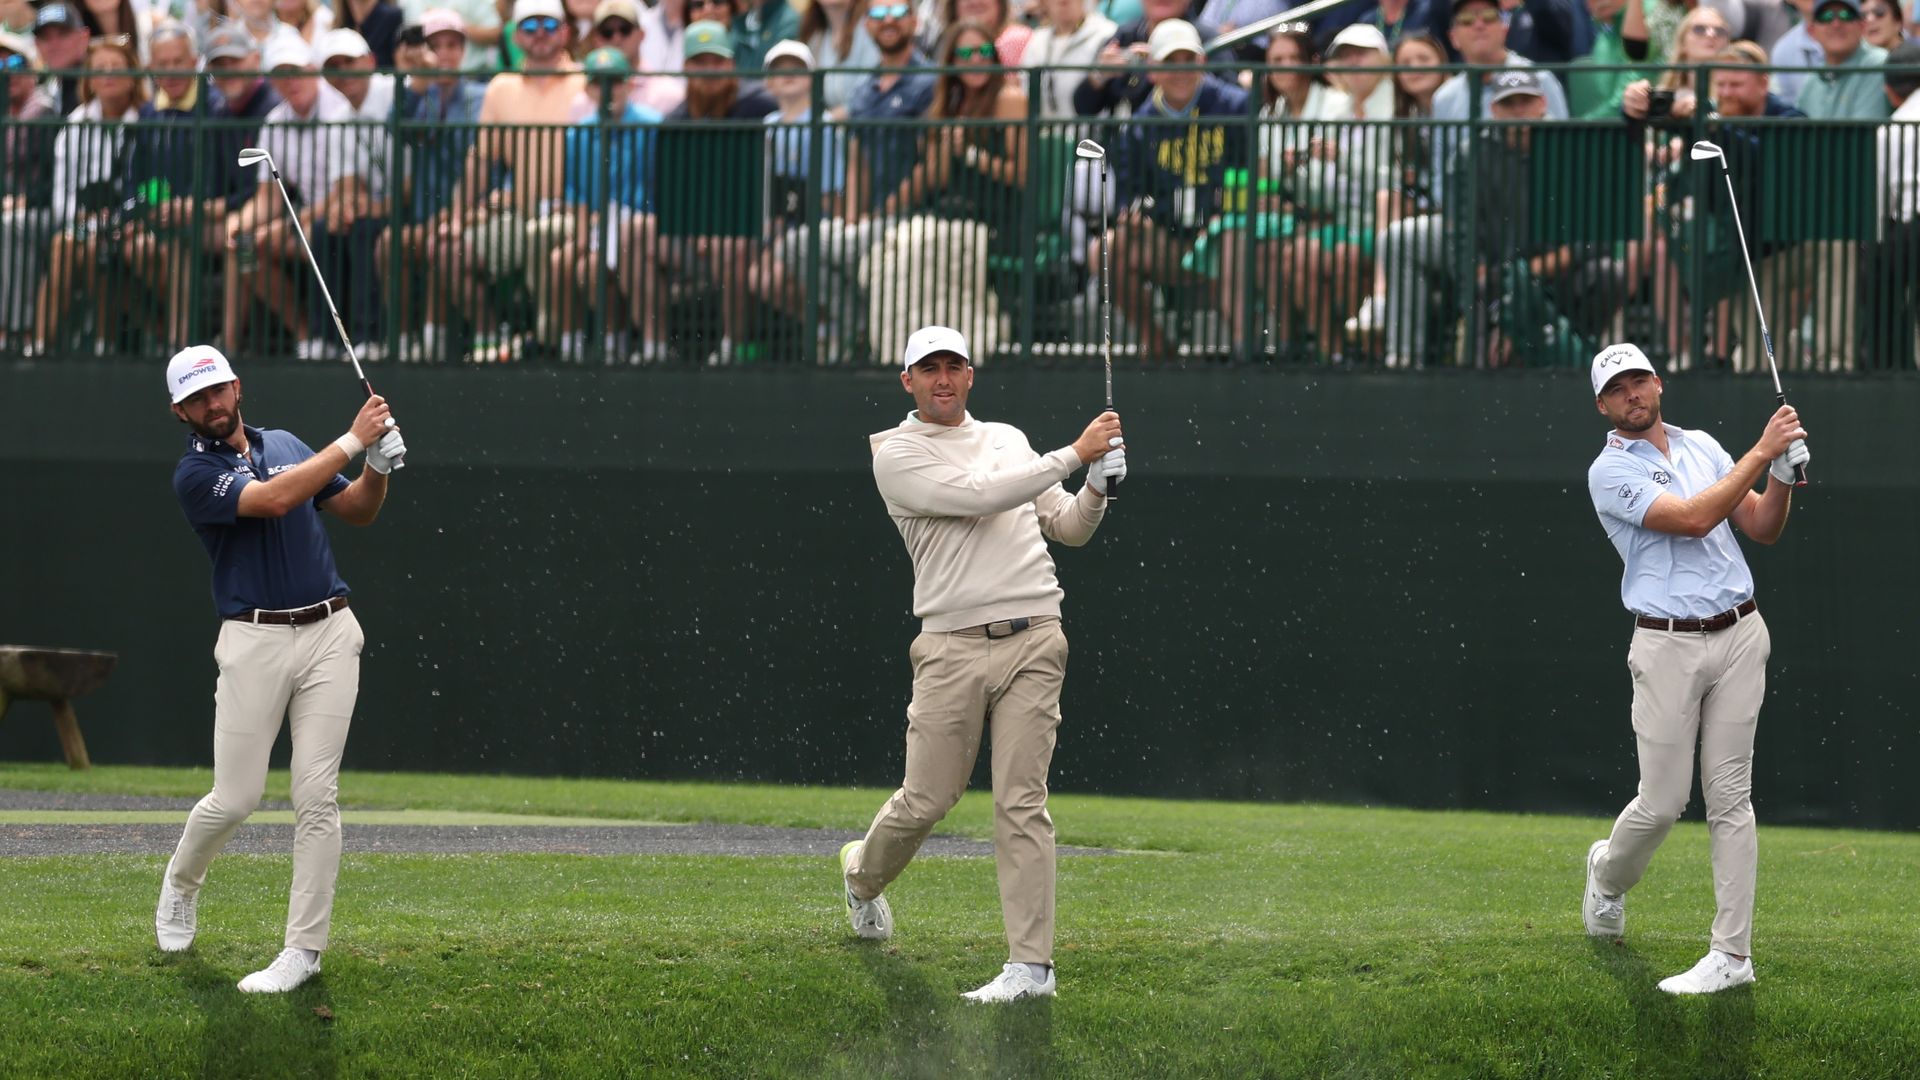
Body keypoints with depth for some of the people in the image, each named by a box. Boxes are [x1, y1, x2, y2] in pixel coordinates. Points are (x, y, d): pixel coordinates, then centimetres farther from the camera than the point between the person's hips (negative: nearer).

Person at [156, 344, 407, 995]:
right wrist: (351, 441, -18)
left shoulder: (285, 445, 15)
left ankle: (305, 949, -3)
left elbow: (358, 512, 20)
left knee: (316, 796, -5)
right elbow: (271, 500, -21)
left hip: (329, 635, 4)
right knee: (235, 798, -3)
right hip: (254, 641, -4)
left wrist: (380, 464, -1)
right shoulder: (195, 475, -5)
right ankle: (181, 885, 29)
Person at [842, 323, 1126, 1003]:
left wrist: (1097, 491, 0)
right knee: (928, 800, 1)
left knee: (1022, 803, -6)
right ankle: (864, 873, 35)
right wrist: (1074, 455, -11)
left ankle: (1032, 965, -10)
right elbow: (980, 496, -14)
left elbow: (1068, 531, 21)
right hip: (954, 647, -3)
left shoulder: (1008, 438, 19)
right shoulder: (897, 455, 1)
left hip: (1034, 642, 3)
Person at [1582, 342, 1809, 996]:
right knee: (1663, 800, -2)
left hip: (1739, 637, 4)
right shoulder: (1610, 474, -4)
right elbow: (1692, 519, -17)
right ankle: (1610, 872, 32)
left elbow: (1762, 528, 14)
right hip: (1668, 645, -4)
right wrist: (1761, 453, -16)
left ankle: (1733, 954, 0)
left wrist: (1784, 474, -5)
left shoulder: (1702, 446, 15)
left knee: (1730, 796, 0)